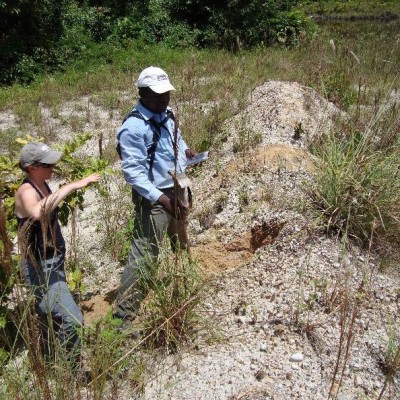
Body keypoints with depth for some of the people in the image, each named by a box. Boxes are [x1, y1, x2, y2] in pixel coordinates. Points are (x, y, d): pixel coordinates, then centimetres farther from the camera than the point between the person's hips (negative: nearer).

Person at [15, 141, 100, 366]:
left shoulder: (43, 185, 4)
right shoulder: (26, 192, -22)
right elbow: (37, 212, -48)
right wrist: (72, 186, -45)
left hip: (54, 262, 10)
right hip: (41, 268, -10)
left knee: (53, 319, 26)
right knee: (72, 320, -16)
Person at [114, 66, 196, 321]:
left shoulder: (167, 114, 4)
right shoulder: (133, 127, -23)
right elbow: (133, 172, -26)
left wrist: (186, 150, 2)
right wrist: (161, 198, -33)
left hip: (177, 189, 9)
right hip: (153, 197, -9)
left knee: (180, 239, 30)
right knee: (145, 254, -7)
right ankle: (124, 312, 5)